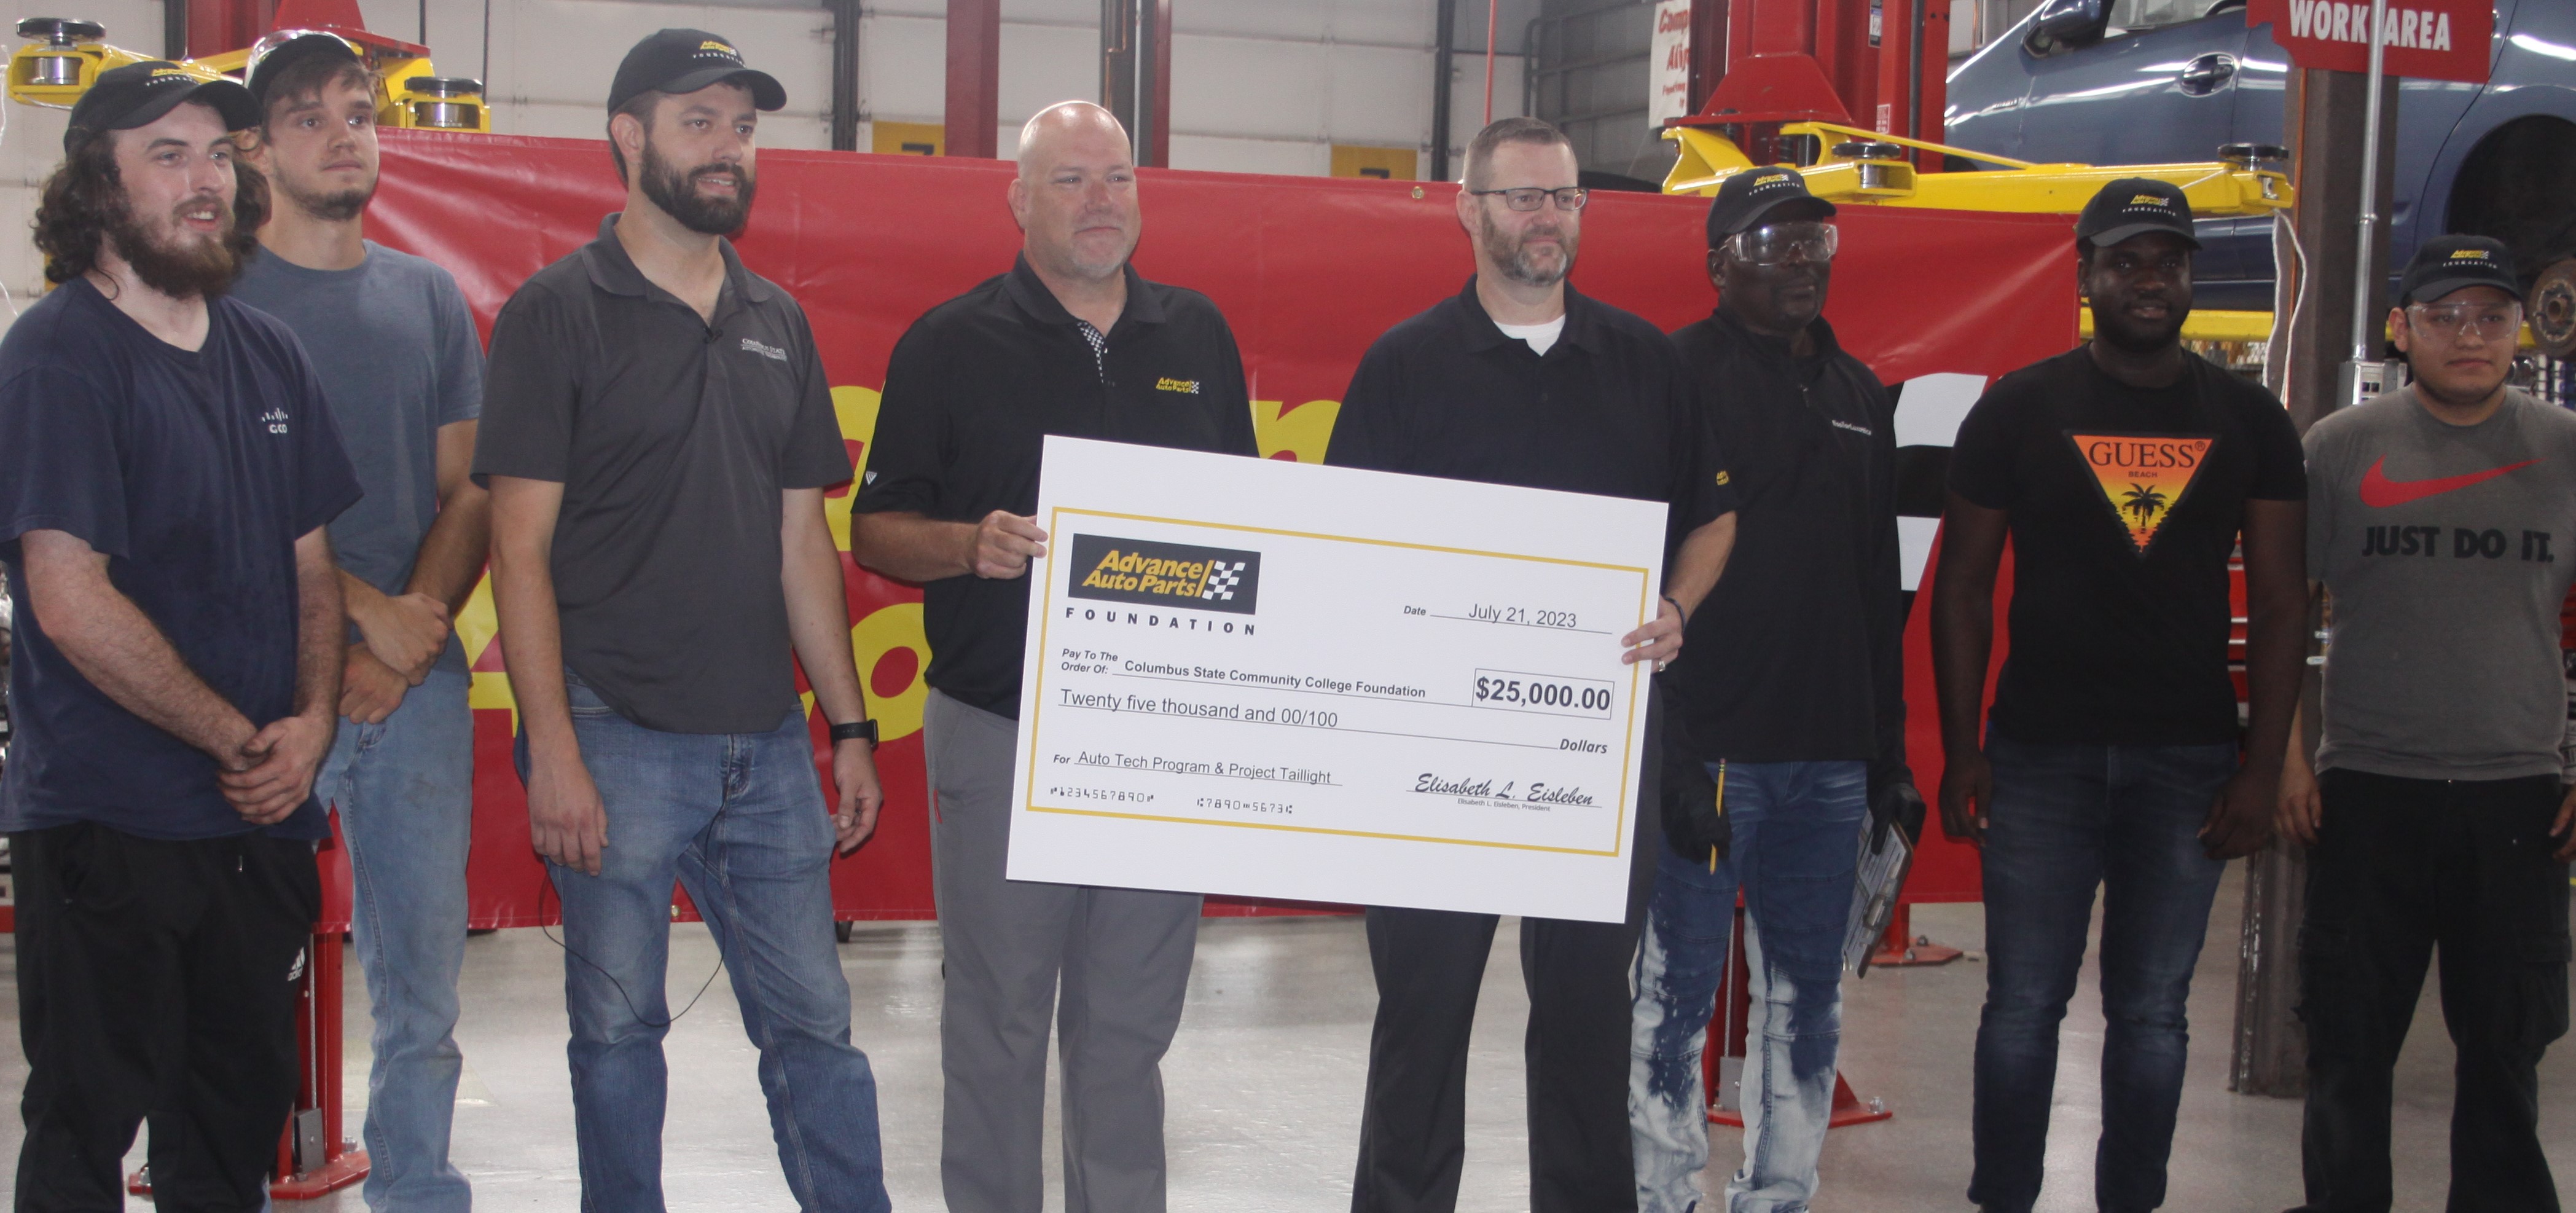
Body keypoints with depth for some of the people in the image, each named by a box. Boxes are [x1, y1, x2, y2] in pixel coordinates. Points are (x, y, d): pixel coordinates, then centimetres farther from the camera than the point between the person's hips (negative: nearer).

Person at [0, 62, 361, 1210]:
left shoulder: (269, 354, 10)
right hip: (106, 823, -6)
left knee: (240, 1116, 15)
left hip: (262, 817, 6)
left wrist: (312, 724, -4)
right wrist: (243, 740, -14)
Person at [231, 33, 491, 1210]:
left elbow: (469, 494, 9)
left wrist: (398, 656, -4)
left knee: (422, 971, 6)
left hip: (418, 680, 4)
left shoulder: (430, 297, 13)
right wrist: (368, 612, -13)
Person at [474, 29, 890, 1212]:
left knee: (814, 1023, 8)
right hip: (618, 743, -4)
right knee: (618, 1028, 6)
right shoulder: (559, 312, -3)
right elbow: (521, 548, -7)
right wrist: (553, 752, -13)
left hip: (767, 746, 4)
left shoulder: (778, 323, 13)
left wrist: (851, 726, 11)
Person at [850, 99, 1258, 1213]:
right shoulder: (951, 345, 1)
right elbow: (875, 531, 0)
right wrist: (970, 545, -19)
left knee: (1132, 1019, 10)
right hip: (1000, 733, -3)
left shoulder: (1199, 336, 11)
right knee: (998, 1014, 6)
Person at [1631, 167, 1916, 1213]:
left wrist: (1888, 750, 17)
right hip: (1709, 751, -6)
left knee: (1807, 1001, 11)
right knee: (1678, 992, 0)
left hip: (1829, 757, 6)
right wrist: (1660, 745, -17)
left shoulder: (1859, 397, 17)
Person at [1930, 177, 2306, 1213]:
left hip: (2189, 758, 1)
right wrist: (1962, 751, -4)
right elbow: (1962, 587, 2)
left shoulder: (2249, 421, 5)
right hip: (2043, 751, -1)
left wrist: (2263, 769, -3)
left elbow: (2279, 603, 4)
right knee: (2024, 1003, 3)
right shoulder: (2017, 410, 1)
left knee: (2152, 1013, 8)